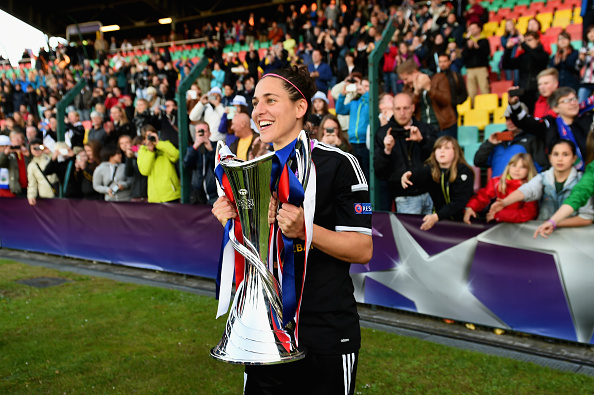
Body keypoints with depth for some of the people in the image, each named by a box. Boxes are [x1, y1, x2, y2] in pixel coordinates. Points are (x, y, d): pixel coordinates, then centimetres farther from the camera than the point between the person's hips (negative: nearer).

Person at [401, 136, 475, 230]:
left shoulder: (464, 171, -12)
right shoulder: (431, 169, -2)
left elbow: (459, 202, -22)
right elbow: (420, 174, -25)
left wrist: (436, 216, -36)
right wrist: (409, 175, -49)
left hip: (462, 220, -3)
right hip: (441, 221, 3)